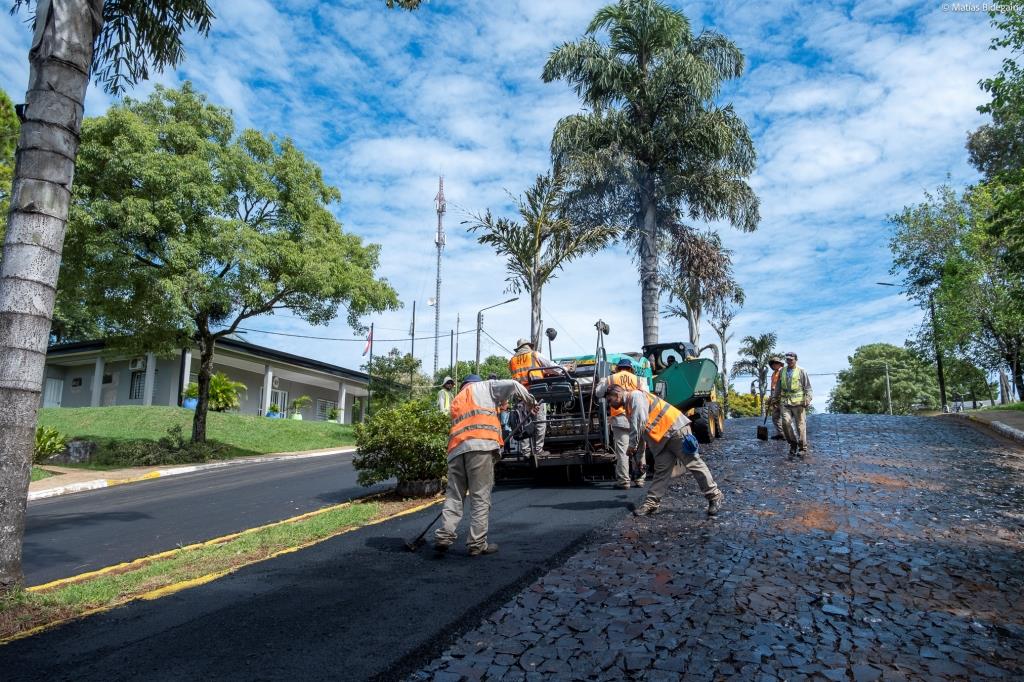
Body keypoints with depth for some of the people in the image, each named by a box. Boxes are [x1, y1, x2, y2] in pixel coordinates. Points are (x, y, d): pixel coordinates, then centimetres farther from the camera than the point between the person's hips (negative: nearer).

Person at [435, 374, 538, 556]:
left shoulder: (456, 401, 35)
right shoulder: (484, 387, 20)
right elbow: (513, 385, 11)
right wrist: (530, 400, 24)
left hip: (456, 449, 5)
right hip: (480, 445, -5)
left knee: (454, 495, 9)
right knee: (480, 497, -2)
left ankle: (444, 536, -3)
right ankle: (477, 544, -2)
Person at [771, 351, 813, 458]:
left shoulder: (801, 371, 1)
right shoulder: (782, 371, 13)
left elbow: (807, 387, 0)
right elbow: (778, 386, 22)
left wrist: (807, 398, -12)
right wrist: (775, 397, 18)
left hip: (798, 402, -3)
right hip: (785, 401, 3)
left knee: (800, 424, 0)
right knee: (786, 422, -12)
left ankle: (802, 448, 11)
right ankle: (793, 444, 6)